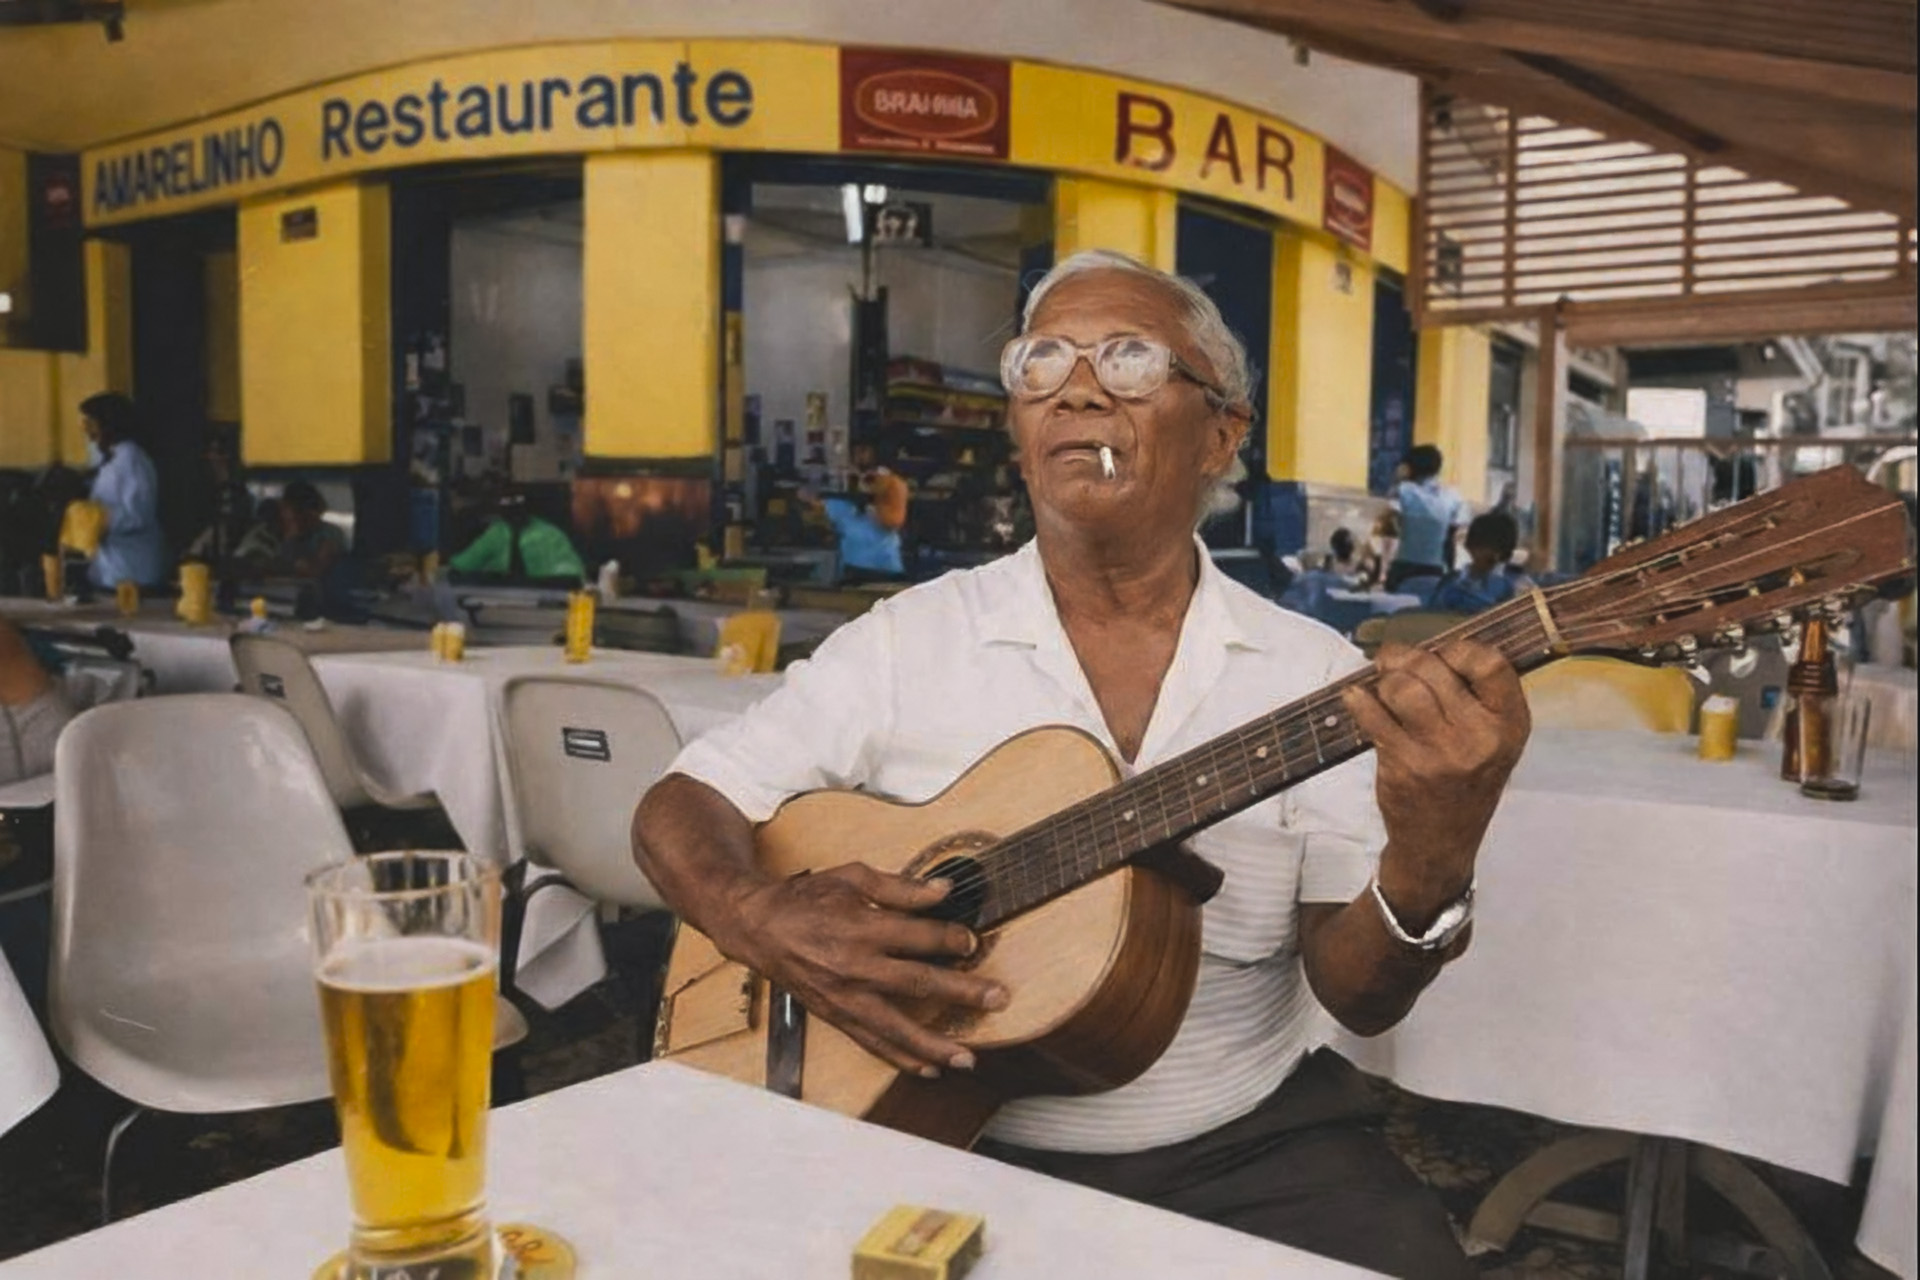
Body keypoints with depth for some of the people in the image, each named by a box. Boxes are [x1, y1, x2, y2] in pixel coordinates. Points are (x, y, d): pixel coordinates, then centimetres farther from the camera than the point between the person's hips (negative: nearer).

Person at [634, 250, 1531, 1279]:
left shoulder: (1311, 671, -1)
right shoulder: (907, 639, -1)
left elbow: (1358, 995, -5)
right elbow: (680, 806, 2)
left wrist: (1425, 873, -27)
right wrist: (762, 922, -19)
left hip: (1252, 1145, 2)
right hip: (954, 1143, -1)